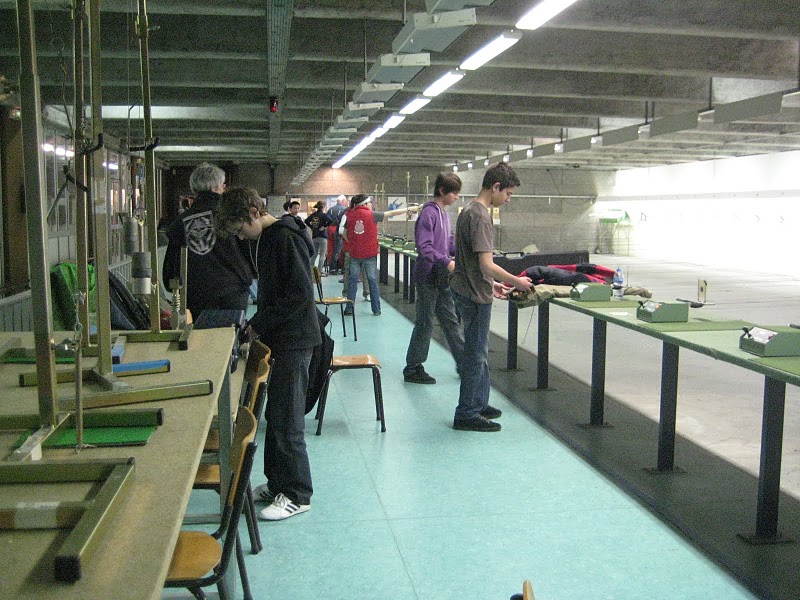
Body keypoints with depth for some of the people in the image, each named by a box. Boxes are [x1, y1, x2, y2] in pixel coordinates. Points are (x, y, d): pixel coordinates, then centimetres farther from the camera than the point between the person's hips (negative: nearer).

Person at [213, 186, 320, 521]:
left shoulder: (286, 238, -17)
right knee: (275, 414, 15)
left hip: (294, 340, -10)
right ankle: (277, 483, 26)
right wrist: (257, 324, 7)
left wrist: (259, 324, -16)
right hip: (276, 338, 10)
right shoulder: (261, 239, 12)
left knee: (285, 418, -4)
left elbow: (301, 293, -22)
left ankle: (296, 495, 6)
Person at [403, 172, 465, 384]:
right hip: (429, 277, -9)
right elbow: (424, 247, -25)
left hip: (442, 278, 9)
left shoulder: (444, 213, 12)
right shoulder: (429, 213, -16)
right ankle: (413, 369, 11)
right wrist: (446, 262, -33)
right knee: (425, 323, 0)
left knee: (451, 321, 14)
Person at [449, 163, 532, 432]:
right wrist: (516, 281, -12)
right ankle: (466, 415, 8)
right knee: (476, 355, -1)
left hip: (466, 290, 10)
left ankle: (479, 404, 30)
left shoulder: (469, 211, 11)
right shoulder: (480, 216, -20)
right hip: (475, 296, -10)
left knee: (479, 352, 19)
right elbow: (487, 266, -25)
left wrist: (491, 284, 19)